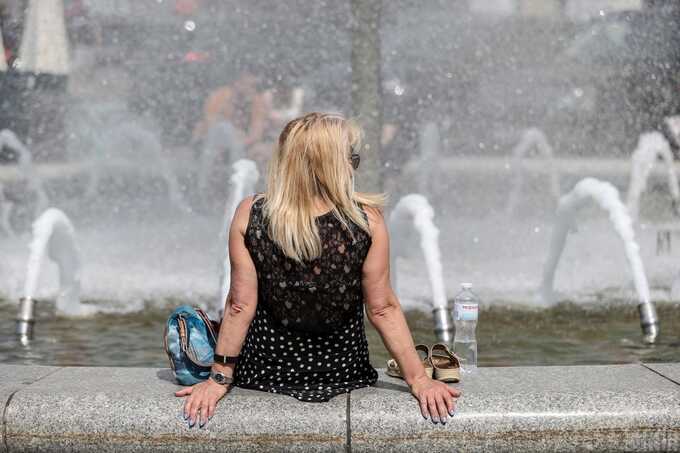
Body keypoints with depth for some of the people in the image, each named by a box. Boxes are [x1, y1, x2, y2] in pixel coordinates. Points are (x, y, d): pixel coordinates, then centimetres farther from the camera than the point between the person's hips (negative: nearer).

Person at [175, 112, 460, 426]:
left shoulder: (249, 215, -16)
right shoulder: (367, 220, -18)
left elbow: (240, 306, -13)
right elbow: (383, 309, -14)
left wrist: (219, 378, -5)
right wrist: (418, 379, -5)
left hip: (266, 374, 0)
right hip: (343, 372, 0)